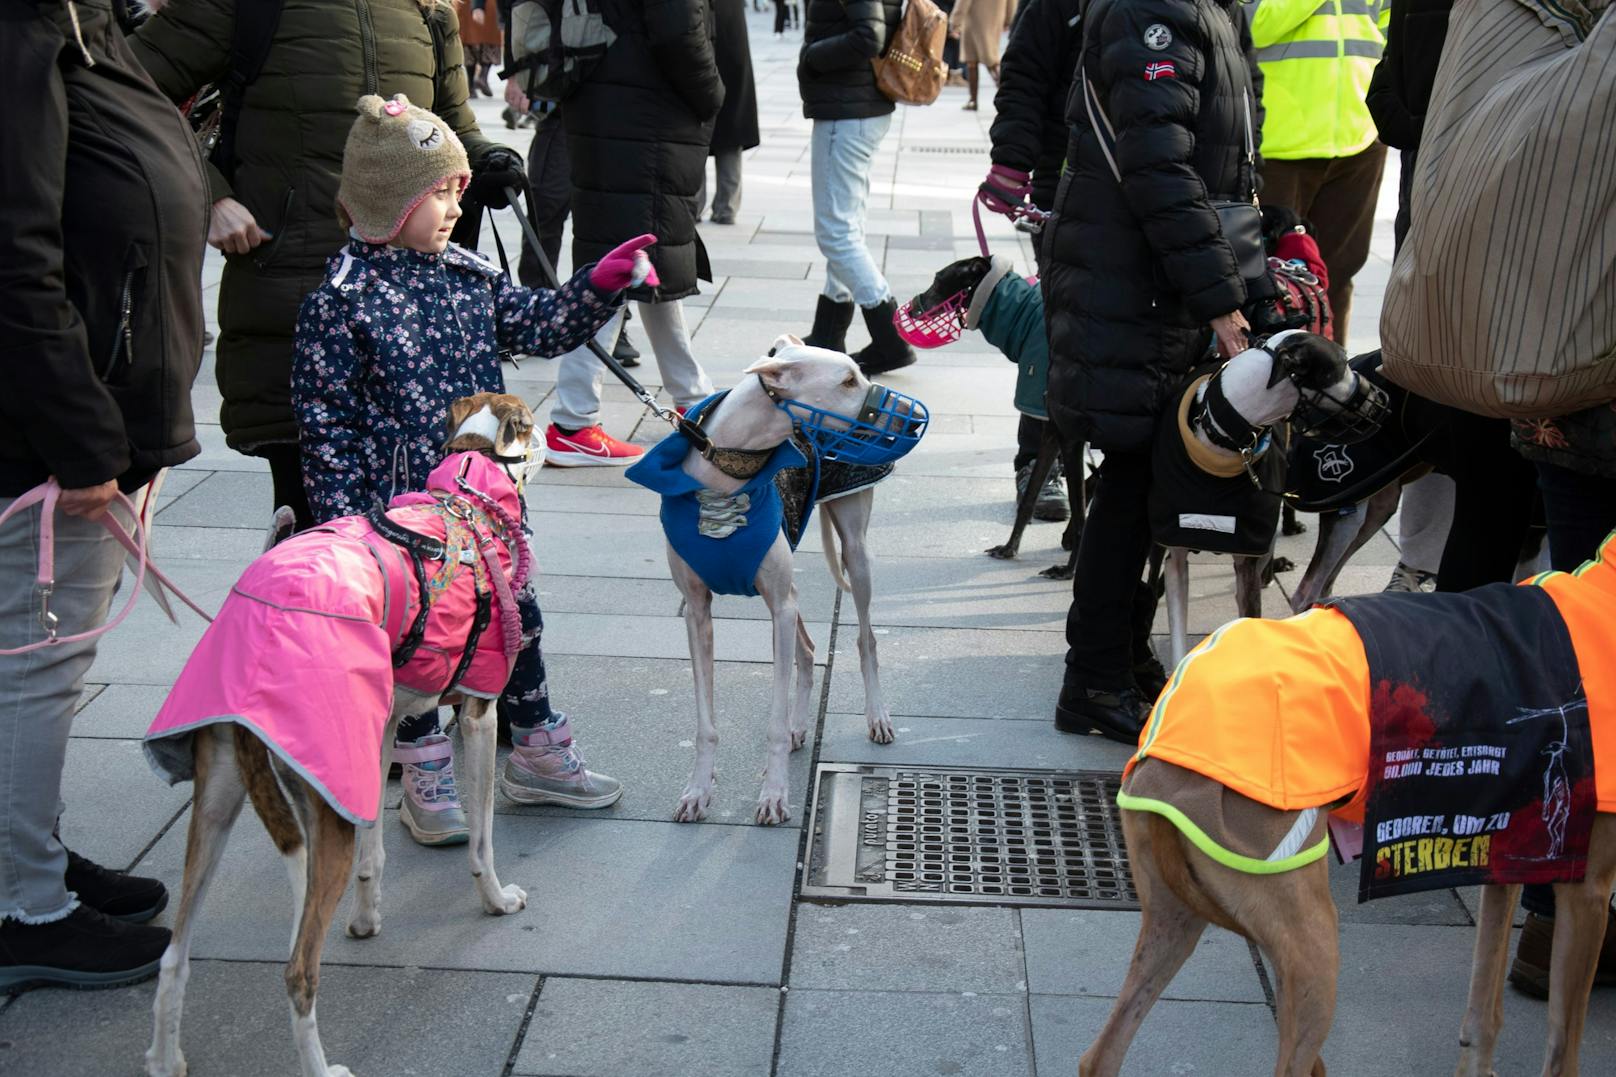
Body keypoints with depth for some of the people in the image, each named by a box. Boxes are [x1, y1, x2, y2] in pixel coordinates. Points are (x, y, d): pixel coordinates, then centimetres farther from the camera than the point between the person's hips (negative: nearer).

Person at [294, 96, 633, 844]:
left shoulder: (467, 277, 5)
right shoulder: (341, 304, -13)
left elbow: (540, 326, 12)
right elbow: (325, 421, -11)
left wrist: (600, 286, -4)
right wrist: (345, 519, -13)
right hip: (401, 509, -6)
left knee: (515, 615, 14)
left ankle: (537, 754, 30)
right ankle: (425, 778, 23)